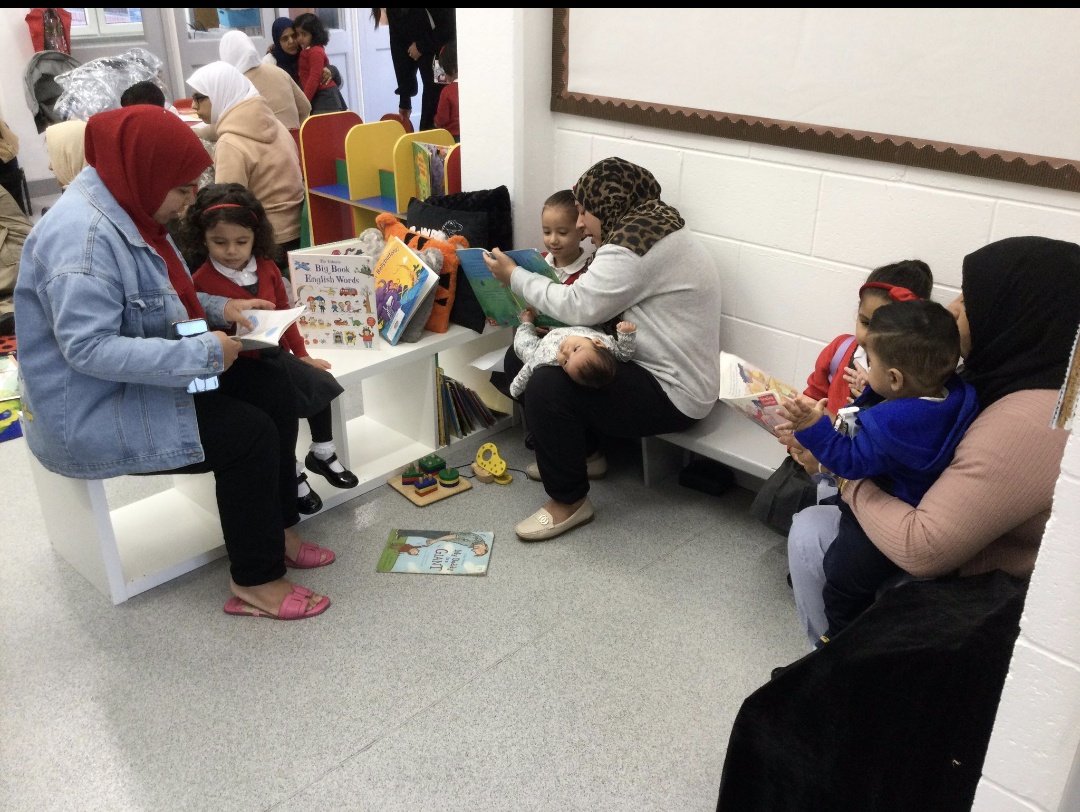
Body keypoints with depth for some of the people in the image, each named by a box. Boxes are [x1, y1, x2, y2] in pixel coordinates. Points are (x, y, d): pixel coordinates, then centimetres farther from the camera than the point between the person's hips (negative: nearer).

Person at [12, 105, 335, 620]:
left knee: (272, 395, 2)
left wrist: (220, 308, 0)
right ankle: (255, 581, -2)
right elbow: (89, 348, -32)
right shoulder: (82, 235, -26)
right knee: (249, 434, -17)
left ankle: (276, 530, 15)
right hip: (89, 414, -10)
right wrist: (203, 353, -31)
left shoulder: (125, 207, 5)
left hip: (136, 382, 10)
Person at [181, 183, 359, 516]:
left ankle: (322, 453, 18)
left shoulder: (267, 268, 6)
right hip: (236, 365, -6)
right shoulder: (201, 281, -11)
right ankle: (292, 475, 0)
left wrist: (302, 354, 14)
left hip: (274, 353, 6)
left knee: (319, 385, -4)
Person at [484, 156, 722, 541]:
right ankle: (583, 451, 20)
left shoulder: (634, 243, -22)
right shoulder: (650, 227, 10)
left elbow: (578, 306, -21)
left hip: (672, 393, -10)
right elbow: (599, 305, 11)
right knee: (522, 358, 6)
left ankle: (569, 501, -8)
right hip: (653, 366, 10)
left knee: (546, 386, -28)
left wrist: (514, 275, -8)